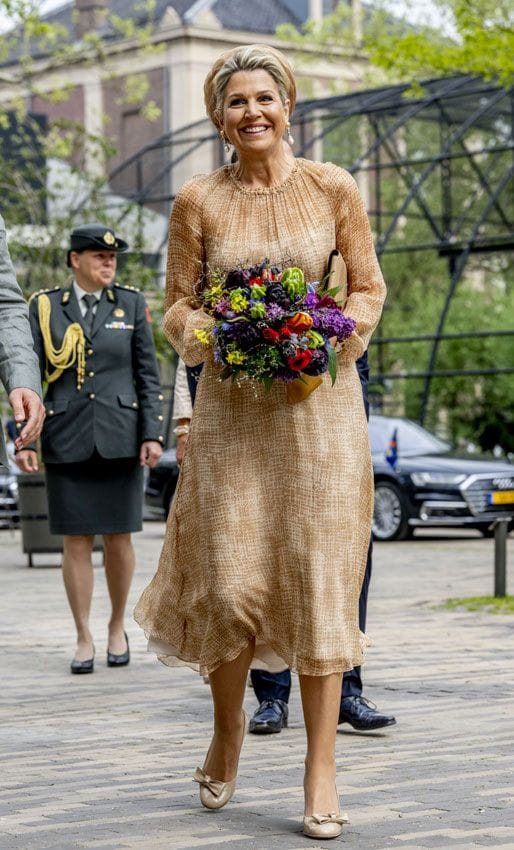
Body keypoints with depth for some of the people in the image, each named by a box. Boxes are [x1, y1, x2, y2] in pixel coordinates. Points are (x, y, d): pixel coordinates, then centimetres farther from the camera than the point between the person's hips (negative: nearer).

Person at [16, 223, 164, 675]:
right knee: (76, 541, 1)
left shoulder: (131, 303, 7)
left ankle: (117, 627, 21)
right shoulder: (45, 306, 5)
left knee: (118, 536, 3)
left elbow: (149, 376, 6)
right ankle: (84, 638, 10)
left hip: (119, 438, 0)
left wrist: (153, 434, -3)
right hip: (67, 440, 0)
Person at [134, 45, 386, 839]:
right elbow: (176, 304, 6)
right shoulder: (197, 201, 2)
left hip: (320, 399, 0)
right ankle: (227, 733, 26)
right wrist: (212, 336, -14)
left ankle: (321, 772, 4)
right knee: (229, 580, -1)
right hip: (231, 406, 0)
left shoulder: (332, 187, 1)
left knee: (321, 578, -3)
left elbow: (369, 289, 7)